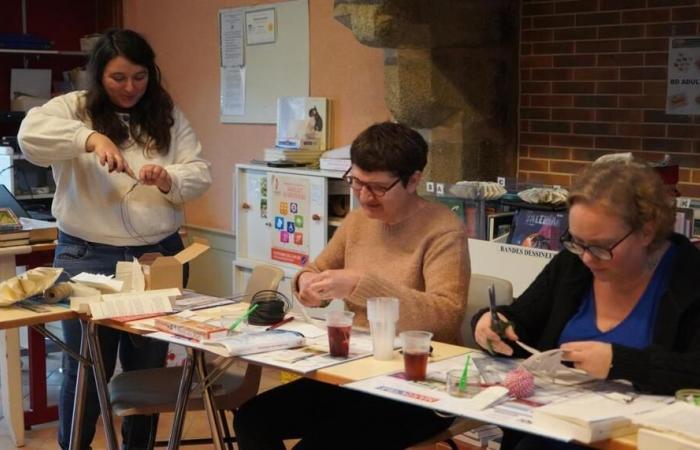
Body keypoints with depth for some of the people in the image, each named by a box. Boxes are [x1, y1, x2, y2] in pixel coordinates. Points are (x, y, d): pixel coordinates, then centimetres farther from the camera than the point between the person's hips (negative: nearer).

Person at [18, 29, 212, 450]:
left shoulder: (168, 115, 6)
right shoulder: (74, 109, -2)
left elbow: (200, 173, 0)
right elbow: (31, 134, -21)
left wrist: (169, 180, -21)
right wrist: (90, 137, -34)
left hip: (159, 255, 3)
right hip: (88, 258, -3)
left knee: (148, 365, 13)